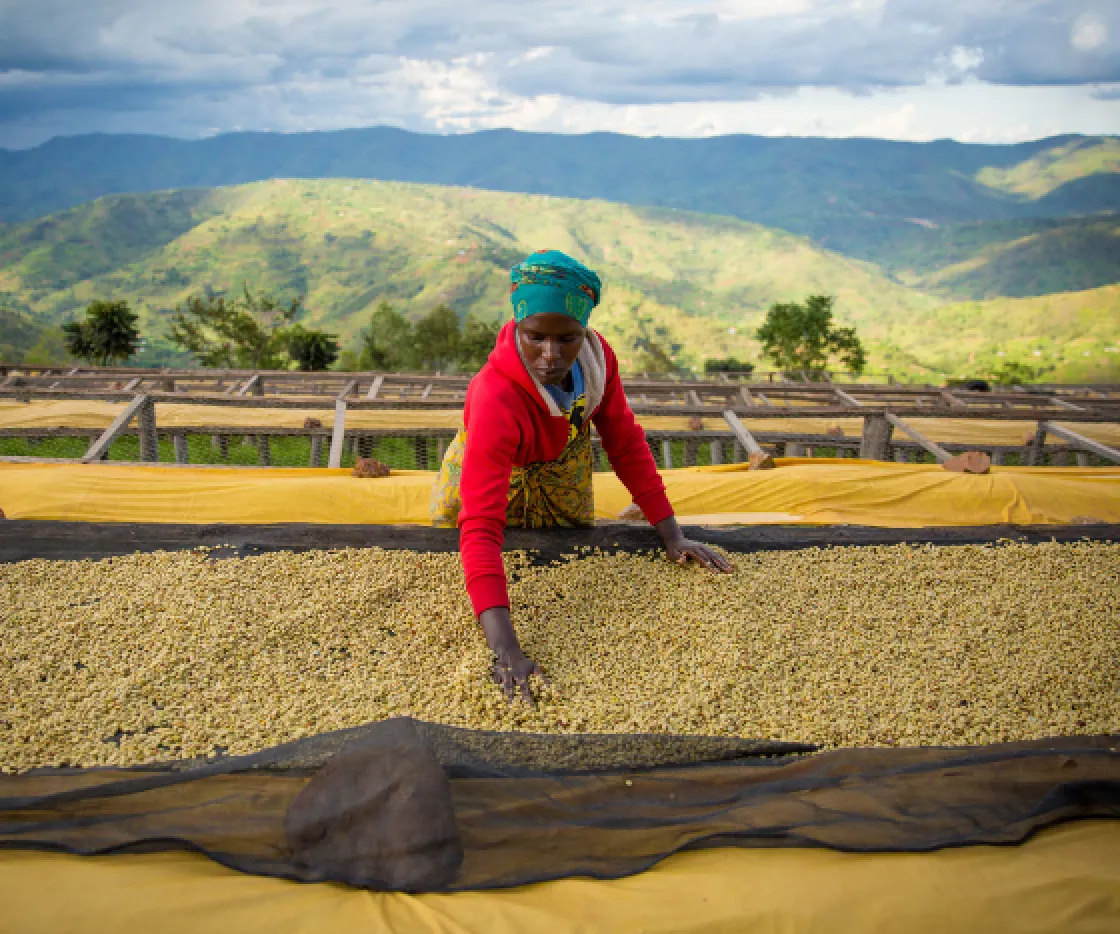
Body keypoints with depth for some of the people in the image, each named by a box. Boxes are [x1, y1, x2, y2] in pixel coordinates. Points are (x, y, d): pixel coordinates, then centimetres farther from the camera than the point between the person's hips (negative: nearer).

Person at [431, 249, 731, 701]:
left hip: (563, 470, 4)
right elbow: (480, 529, -50)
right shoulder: (496, 400, -45)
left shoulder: (596, 355, -29)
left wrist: (671, 534, -18)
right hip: (492, 476, -4)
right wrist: (505, 649, -58)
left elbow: (625, 441, -15)